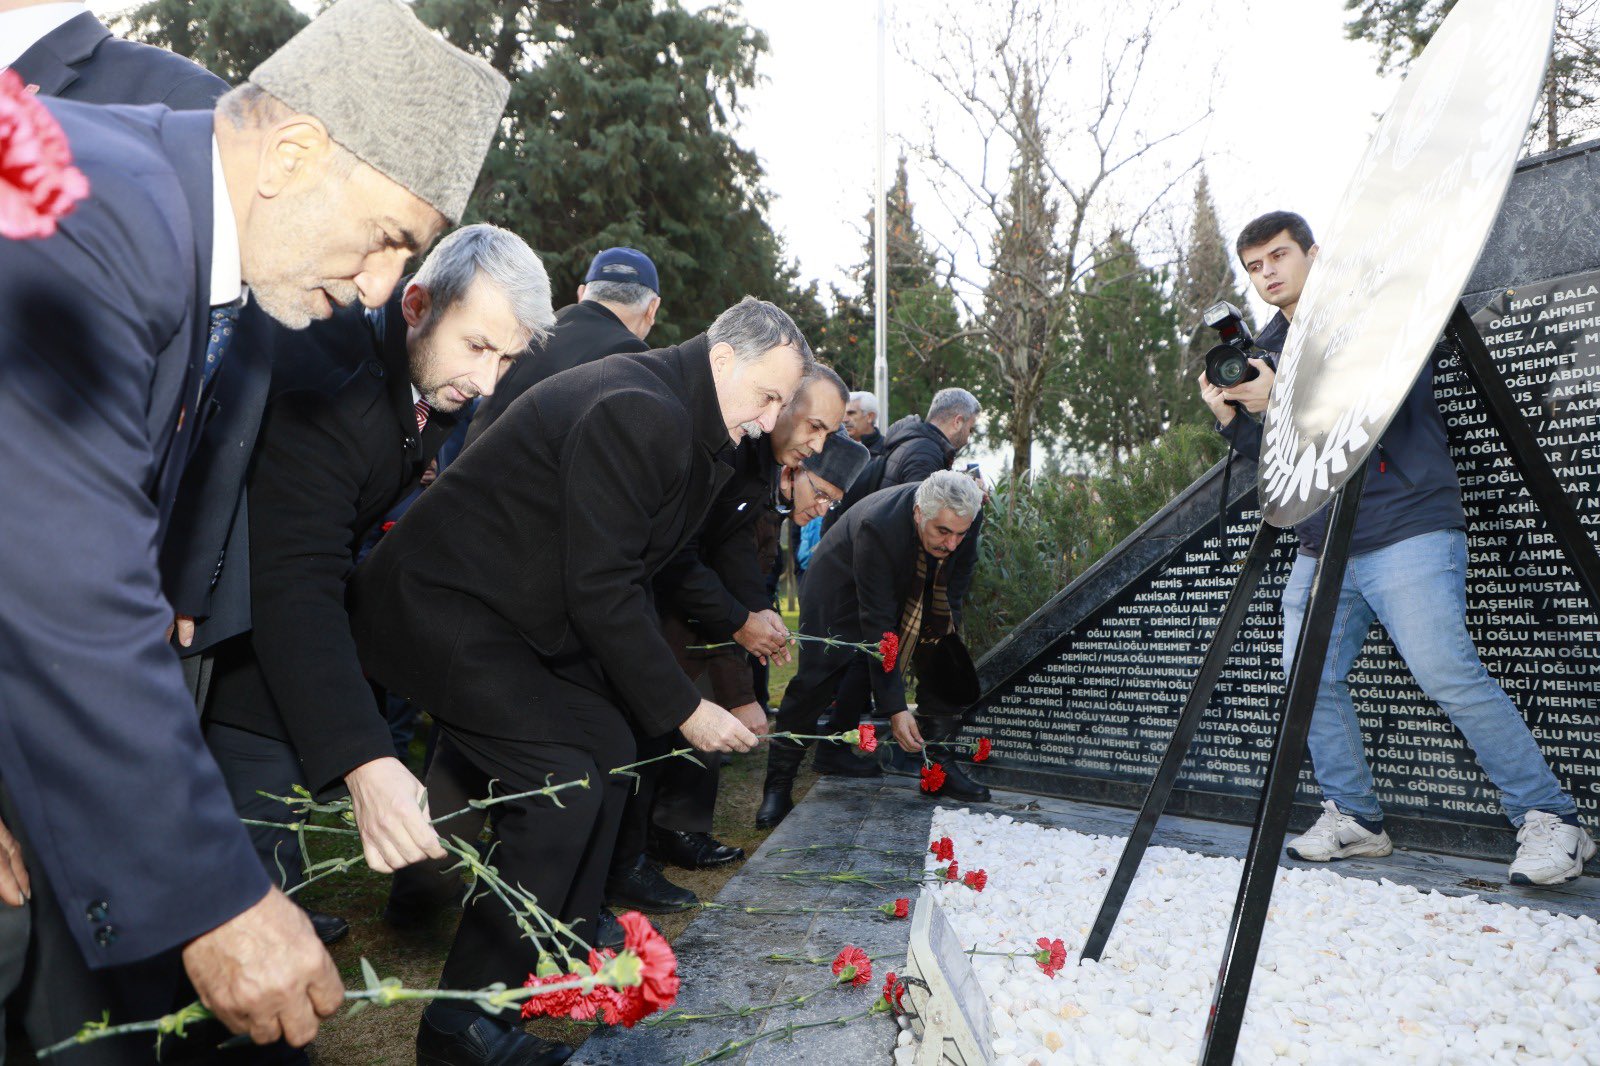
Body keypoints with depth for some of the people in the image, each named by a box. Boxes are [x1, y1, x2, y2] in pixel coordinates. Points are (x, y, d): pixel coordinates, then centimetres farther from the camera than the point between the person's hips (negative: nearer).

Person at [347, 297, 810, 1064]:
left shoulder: (691, 429, 10)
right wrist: (681, 709, -17)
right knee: (563, 782, -16)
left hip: (523, 615, 11)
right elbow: (600, 587, -24)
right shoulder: (636, 410, -23)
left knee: (607, 748, 10)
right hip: (440, 606, -11)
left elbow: (660, 563, 18)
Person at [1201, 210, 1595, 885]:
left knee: (1448, 673, -14)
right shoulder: (1267, 346, 19)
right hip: (1321, 545, 7)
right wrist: (1231, 417, -1)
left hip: (1406, 531, -6)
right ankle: (1354, 817, 14)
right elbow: (1269, 452, 18)